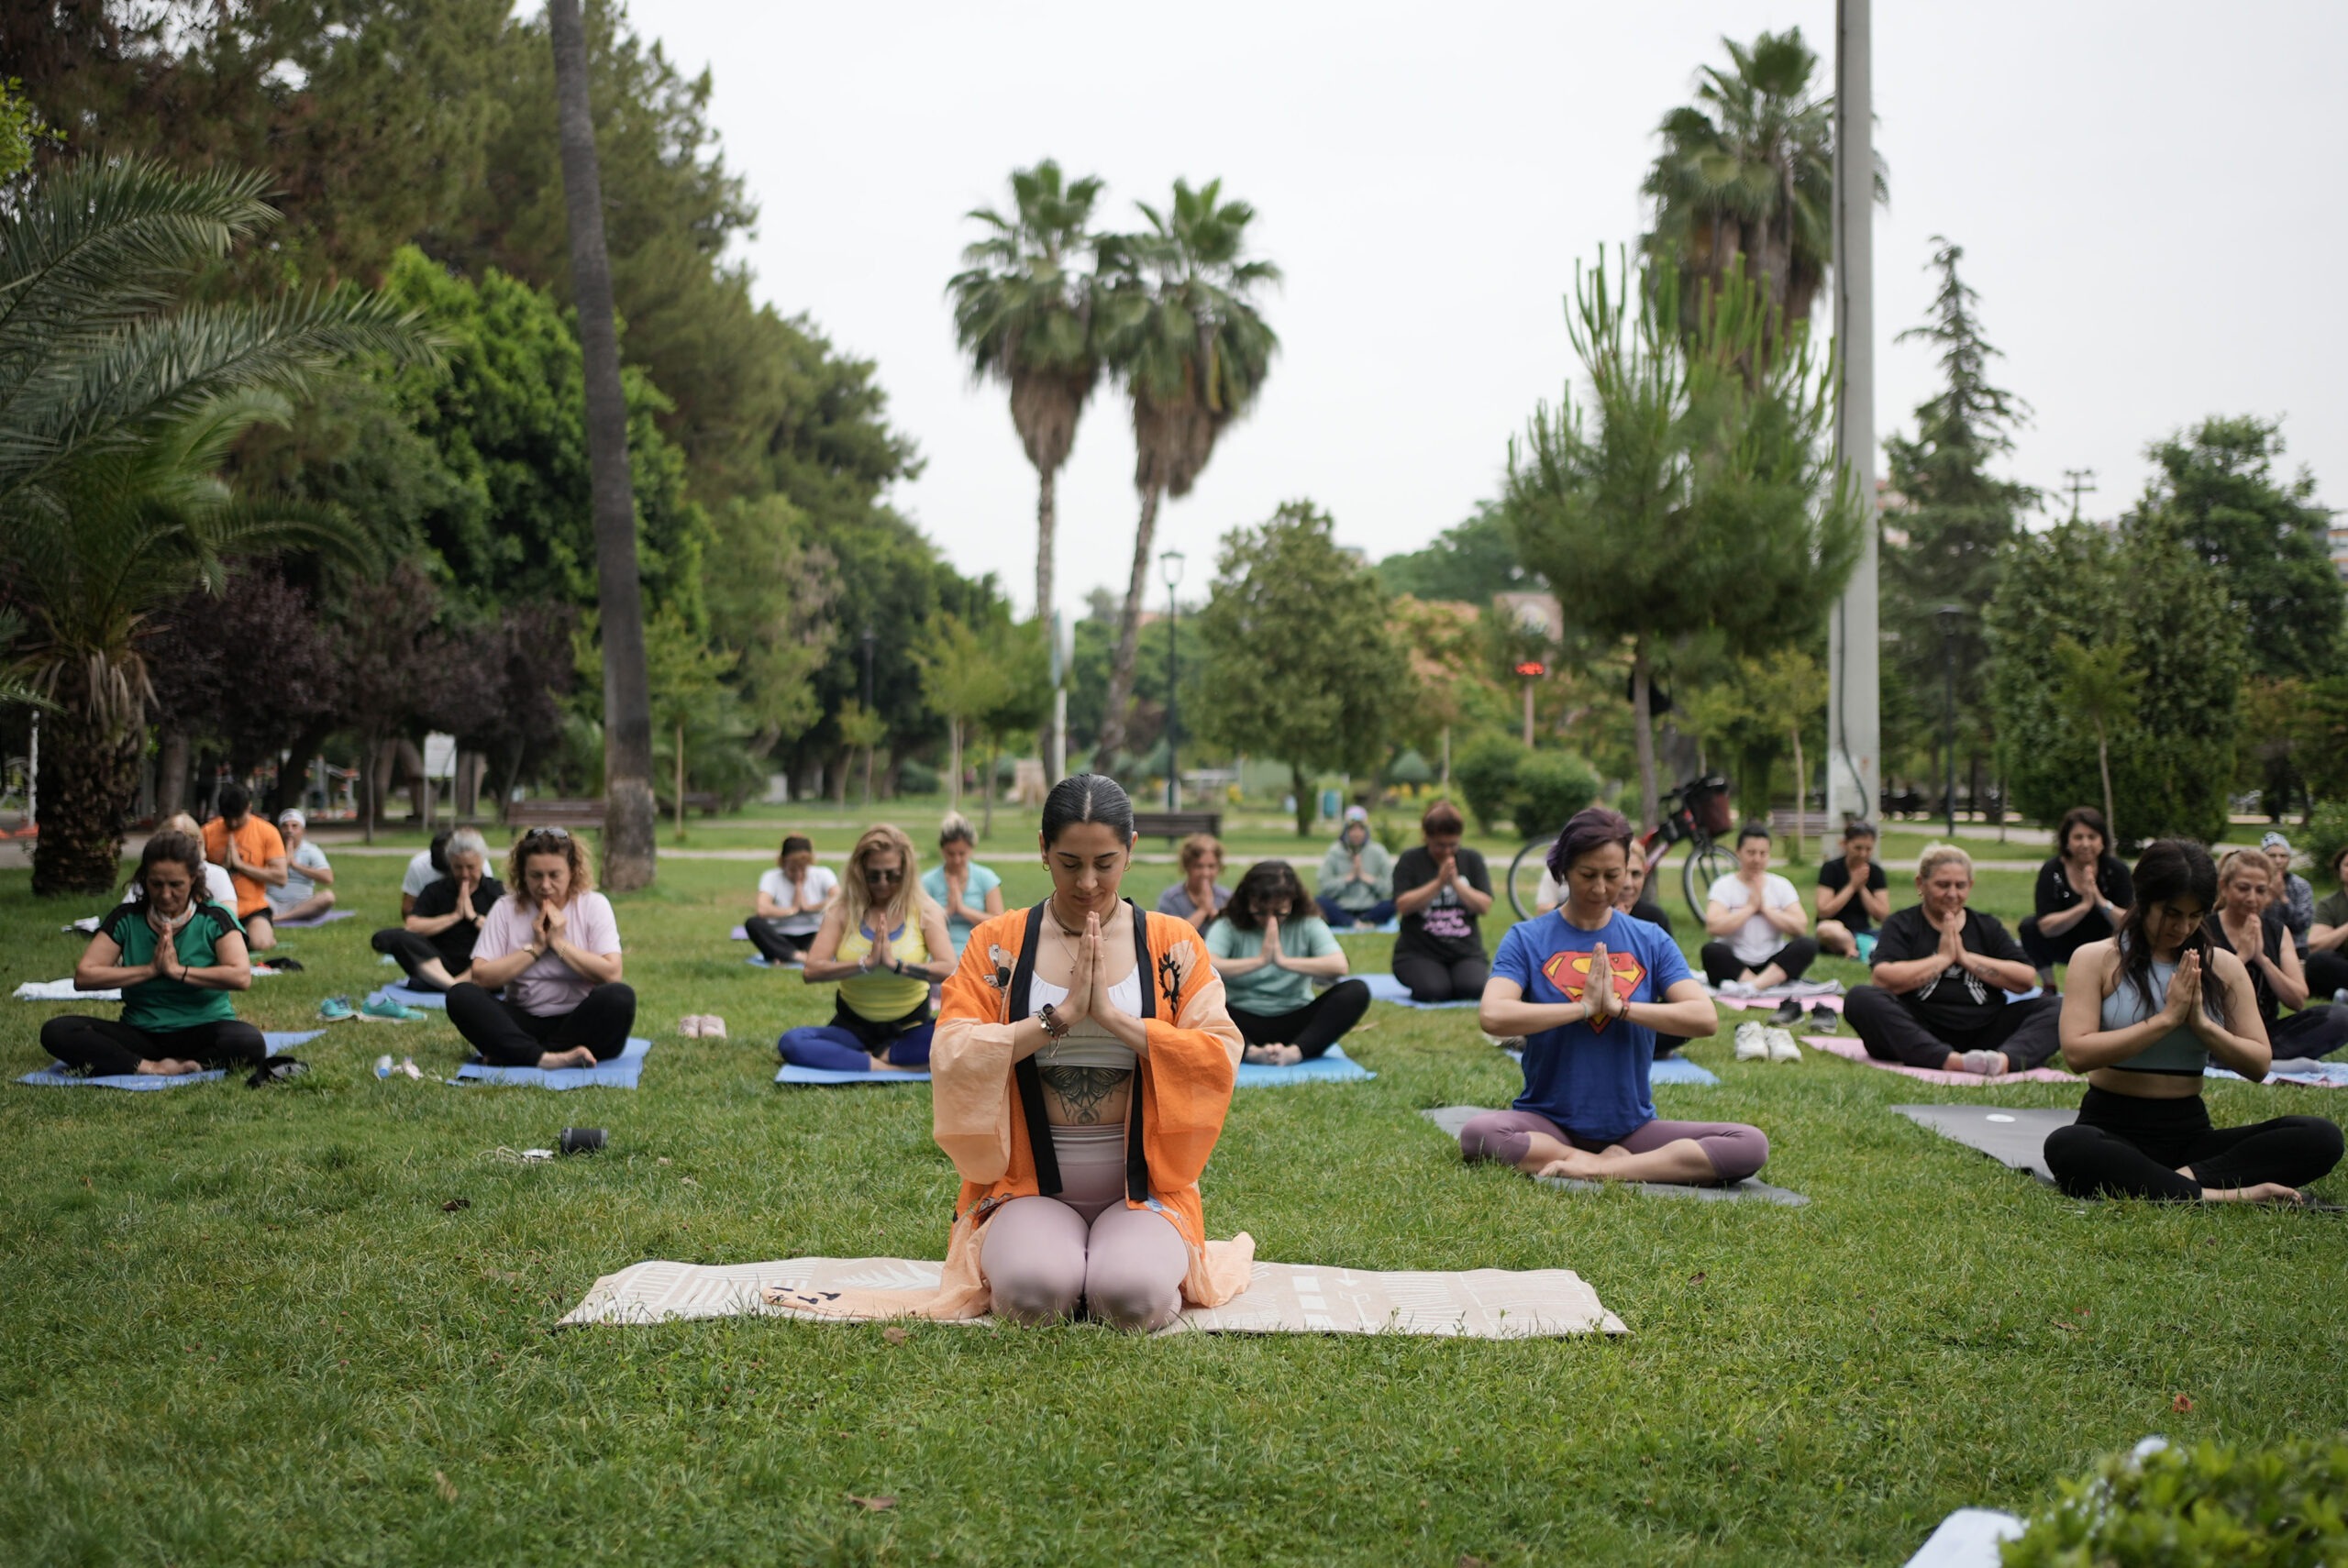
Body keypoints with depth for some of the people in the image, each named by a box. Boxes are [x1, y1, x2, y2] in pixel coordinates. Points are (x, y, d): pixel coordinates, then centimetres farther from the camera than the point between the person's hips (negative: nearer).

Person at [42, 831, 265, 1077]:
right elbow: (83, 977, -6)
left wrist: (178, 970, -16)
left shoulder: (214, 919, -3)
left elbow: (242, 977, -19)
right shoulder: (126, 919, 3)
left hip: (202, 1031, -3)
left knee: (248, 1042, -37)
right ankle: (152, 1068, -28)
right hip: (140, 1035, 3)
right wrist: (150, 969, -11)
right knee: (56, 1031, -21)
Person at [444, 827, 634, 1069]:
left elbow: (611, 974, -13)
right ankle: (547, 1058, -38)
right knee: (460, 996, -23)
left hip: (580, 1022, -1)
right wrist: (535, 947, -10)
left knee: (620, 997, -33)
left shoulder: (594, 905, 0)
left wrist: (558, 942, -11)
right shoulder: (505, 909, 4)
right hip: (523, 1023, 1)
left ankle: (514, 1054, -28)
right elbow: (481, 976, -6)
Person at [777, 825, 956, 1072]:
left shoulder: (925, 912, -4)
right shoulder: (842, 911, -2)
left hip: (910, 1027, -1)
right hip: (853, 1026, 1)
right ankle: (893, 1067, -30)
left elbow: (949, 970, -18)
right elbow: (810, 971, -14)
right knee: (791, 1043, -28)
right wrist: (866, 963, -27)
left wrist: (896, 964, -30)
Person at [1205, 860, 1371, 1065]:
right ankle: (1252, 1051, -43)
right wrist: (1260, 960, -26)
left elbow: (1339, 966, -16)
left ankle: (1296, 1051, -38)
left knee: (1356, 991, -23)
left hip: (1295, 1022, 1)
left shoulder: (1308, 926, 3)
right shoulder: (1228, 927, -1)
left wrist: (1284, 961, -25)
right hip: (1243, 1022, -1)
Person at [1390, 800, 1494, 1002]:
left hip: (1466, 952, 2)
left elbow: (1484, 906, -1)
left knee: (1473, 989, -28)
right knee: (1434, 991, -31)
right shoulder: (1410, 860, 3)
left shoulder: (1472, 859, 10)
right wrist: (1439, 882, -17)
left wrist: (1455, 882, -14)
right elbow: (1403, 905, -11)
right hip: (1418, 953, -2)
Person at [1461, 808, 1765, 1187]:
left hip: (1632, 1125, 2)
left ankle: (1600, 1169, -20)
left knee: (1751, 1145, -21)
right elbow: (1493, 1016, -17)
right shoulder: (1527, 939, 1)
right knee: (1478, 1135, -36)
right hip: (1548, 1123, -2)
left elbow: (1705, 1019, -7)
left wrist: (1619, 1006, -14)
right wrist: (1584, 1006, -15)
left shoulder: (1651, 942, 7)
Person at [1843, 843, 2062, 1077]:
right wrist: (1943, 958, -4)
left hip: (1983, 1030, 3)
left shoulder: (1987, 926, 18)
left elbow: (2027, 979, 5)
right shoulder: (1902, 925, 9)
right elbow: (1885, 979, -10)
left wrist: (1966, 958, -1)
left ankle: (2006, 1059, -46)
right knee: (1861, 998, -30)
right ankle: (1951, 1061, -48)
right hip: (1919, 1034, -3)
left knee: (2056, 1008, -14)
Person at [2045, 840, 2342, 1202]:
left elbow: (2260, 1065, 4)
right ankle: (2218, 1194, -34)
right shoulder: (2097, 959, -1)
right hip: (2113, 1129, -4)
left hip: (2190, 1130, 4)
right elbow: (2077, 1053, -14)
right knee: (2066, 1147, -41)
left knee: (2321, 1137, -19)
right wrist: (2166, 1018, -15)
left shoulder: (2224, 968, 9)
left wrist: (2201, 1022, -12)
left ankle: (2183, 1179, -29)